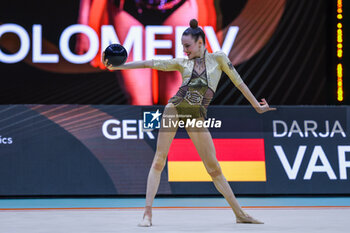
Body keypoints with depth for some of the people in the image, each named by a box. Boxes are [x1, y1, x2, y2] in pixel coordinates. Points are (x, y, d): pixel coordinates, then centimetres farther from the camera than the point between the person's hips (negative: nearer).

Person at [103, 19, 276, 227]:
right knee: (159, 159, -7)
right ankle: (148, 213, -8)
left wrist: (257, 106, 13)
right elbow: (150, 64, 4)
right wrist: (118, 65, -3)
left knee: (214, 168, 0)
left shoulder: (218, 58, 7)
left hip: (197, 116, -1)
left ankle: (240, 214, 8)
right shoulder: (182, 63, 10)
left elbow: (238, 82, 11)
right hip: (175, 108, 1)